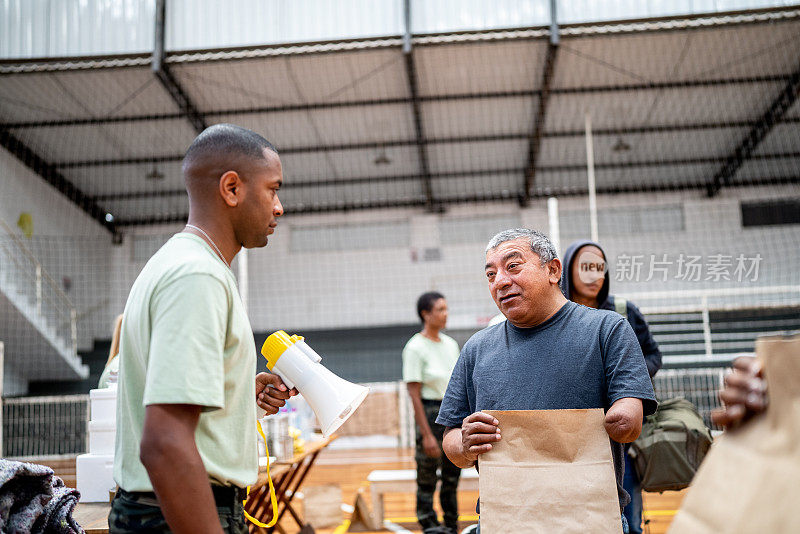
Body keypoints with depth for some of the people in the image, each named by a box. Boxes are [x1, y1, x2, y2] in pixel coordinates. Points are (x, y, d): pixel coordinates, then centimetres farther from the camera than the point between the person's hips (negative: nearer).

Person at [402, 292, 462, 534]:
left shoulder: (450, 344, 11)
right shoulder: (415, 348, -9)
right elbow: (414, 395, -12)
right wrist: (426, 435, -16)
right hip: (430, 413, -6)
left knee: (452, 477, 12)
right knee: (427, 481, 0)